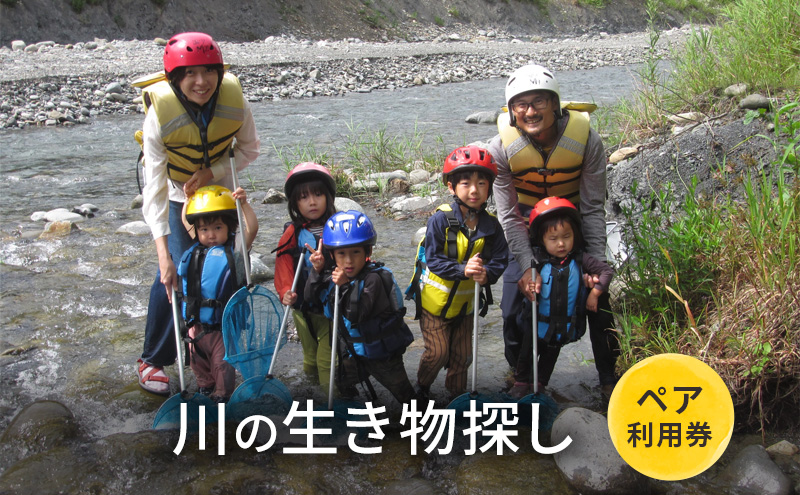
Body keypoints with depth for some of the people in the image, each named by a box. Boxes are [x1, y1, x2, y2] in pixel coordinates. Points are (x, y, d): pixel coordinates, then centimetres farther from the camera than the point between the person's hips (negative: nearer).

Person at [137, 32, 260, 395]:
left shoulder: (234, 103, -26)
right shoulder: (160, 114, -33)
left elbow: (249, 149, -8)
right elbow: (154, 189, -33)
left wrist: (211, 171, -26)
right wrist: (163, 252, -40)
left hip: (218, 188, 3)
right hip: (176, 194, -3)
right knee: (175, 273, -12)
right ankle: (153, 360, 4)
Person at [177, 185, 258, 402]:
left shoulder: (234, 248, -10)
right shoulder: (196, 250, 4)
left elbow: (252, 227, -25)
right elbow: (185, 220, 17)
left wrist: (243, 203, -32)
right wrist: (189, 197, 12)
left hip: (223, 326, -6)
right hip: (197, 325, 6)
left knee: (223, 363, 6)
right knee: (199, 361, 23)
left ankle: (222, 396, 23)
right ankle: (205, 389, 44)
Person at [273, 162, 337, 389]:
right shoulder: (293, 233, -3)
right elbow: (283, 264, -7)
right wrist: (285, 291, -24)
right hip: (304, 308, 2)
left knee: (328, 360, -2)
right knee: (311, 358, 19)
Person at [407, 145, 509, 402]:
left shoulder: (491, 225, -9)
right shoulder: (441, 219, -20)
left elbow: (500, 260, -8)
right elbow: (433, 259, -22)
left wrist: (487, 274, -30)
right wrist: (462, 270, -35)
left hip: (464, 302, 4)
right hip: (434, 300, -4)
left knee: (462, 355, 14)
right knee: (438, 352, -1)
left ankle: (457, 394, 36)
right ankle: (422, 386, 29)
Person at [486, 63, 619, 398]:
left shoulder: (586, 139, -25)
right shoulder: (502, 147, -23)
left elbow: (593, 208, -18)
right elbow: (509, 215, -18)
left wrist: (596, 263, -22)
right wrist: (527, 266, -26)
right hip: (527, 229, 1)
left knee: (598, 299, -2)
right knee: (514, 307, -4)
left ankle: (609, 377, 19)